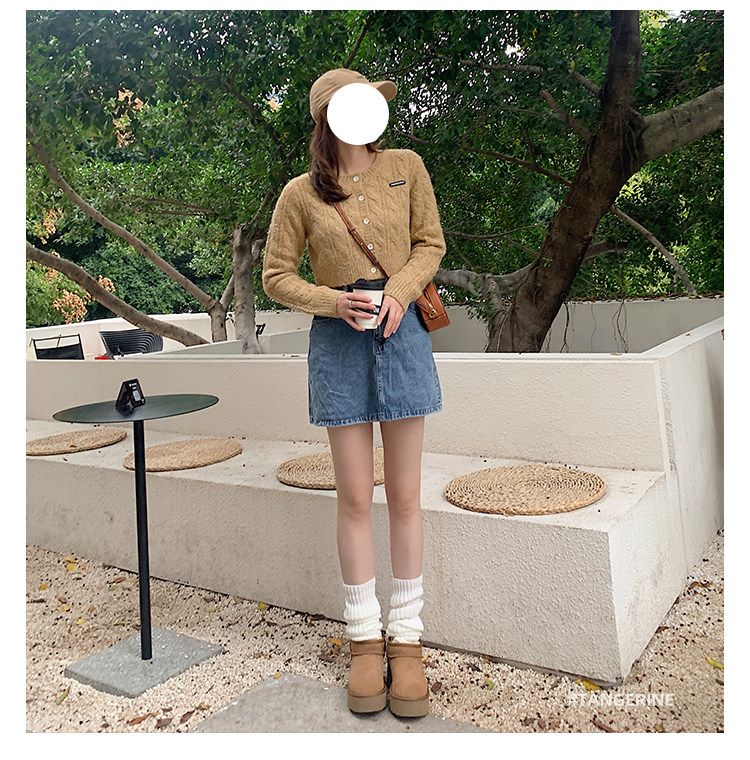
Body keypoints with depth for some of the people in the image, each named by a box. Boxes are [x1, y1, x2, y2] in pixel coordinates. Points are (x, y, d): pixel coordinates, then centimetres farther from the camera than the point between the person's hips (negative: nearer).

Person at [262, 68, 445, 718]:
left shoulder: (405, 167, 7)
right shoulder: (301, 194, 4)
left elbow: (431, 243, 10)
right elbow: (277, 276, 6)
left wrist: (399, 292, -8)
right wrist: (332, 301, -11)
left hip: (400, 328, 1)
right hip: (338, 338, -1)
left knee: (404, 494, 3)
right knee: (355, 497, 2)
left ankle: (407, 639, 17)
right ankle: (366, 639, 17)